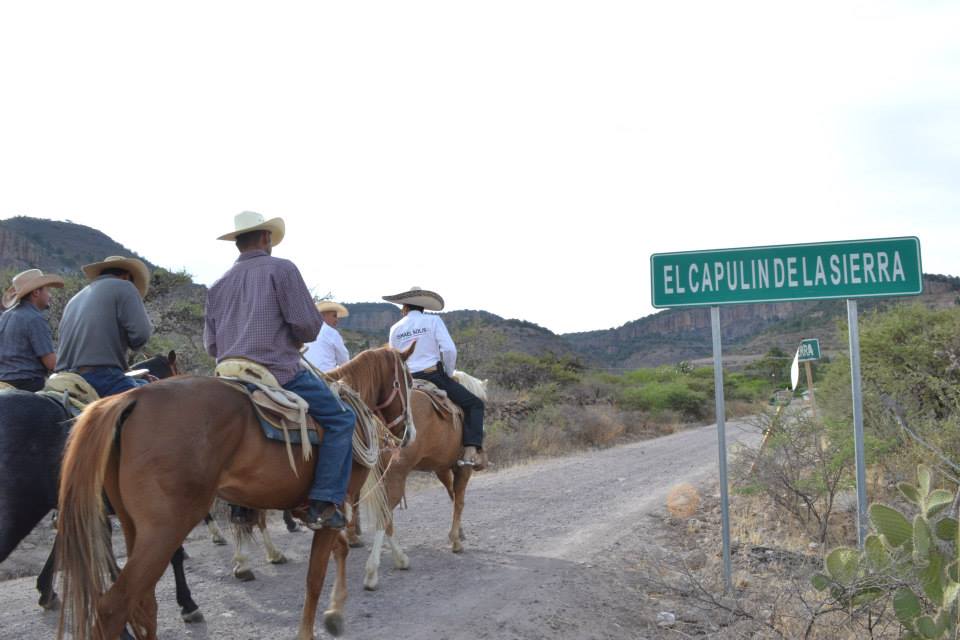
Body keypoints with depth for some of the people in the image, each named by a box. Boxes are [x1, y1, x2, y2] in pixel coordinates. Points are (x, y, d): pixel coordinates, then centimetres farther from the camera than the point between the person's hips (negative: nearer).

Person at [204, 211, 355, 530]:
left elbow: (211, 344, 16)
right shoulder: (281, 268, -3)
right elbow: (308, 324, -9)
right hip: (278, 371, -7)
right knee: (340, 419, 1)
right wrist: (299, 338, 12)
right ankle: (324, 504, -12)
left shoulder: (219, 285, 16)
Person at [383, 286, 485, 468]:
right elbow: (449, 349, -11)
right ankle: (472, 449, -16)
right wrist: (449, 374, 4)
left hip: (408, 381, 4)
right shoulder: (433, 321, -1)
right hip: (434, 375, -4)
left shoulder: (395, 329, 9)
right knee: (474, 404, 4)